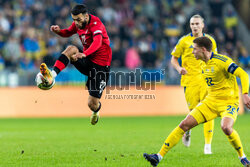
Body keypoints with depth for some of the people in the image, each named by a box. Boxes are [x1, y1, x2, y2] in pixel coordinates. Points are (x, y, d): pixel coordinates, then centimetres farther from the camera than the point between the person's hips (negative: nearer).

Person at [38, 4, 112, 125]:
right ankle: (52, 75, -36)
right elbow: (68, 33, 22)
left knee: (92, 104, -6)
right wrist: (58, 31, -3)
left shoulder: (95, 23, -22)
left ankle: (96, 110, 33)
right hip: (87, 61, 6)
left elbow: (97, 42, -40)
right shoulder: (78, 23, 1)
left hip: (100, 65, -6)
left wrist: (84, 54, -57)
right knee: (71, 49, -26)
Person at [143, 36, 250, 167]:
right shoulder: (205, 65, 9)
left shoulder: (222, 61, -16)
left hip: (229, 102, -7)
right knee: (185, 124, -5)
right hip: (210, 101, 7)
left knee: (226, 127, -36)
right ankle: (159, 156, -3)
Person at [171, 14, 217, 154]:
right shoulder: (184, 41, 3)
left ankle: (208, 145, -5)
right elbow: (174, 58, 9)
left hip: (206, 80, 2)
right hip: (190, 80, -2)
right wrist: (179, 68, -10)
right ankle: (187, 131, 31)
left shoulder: (210, 40, 10)